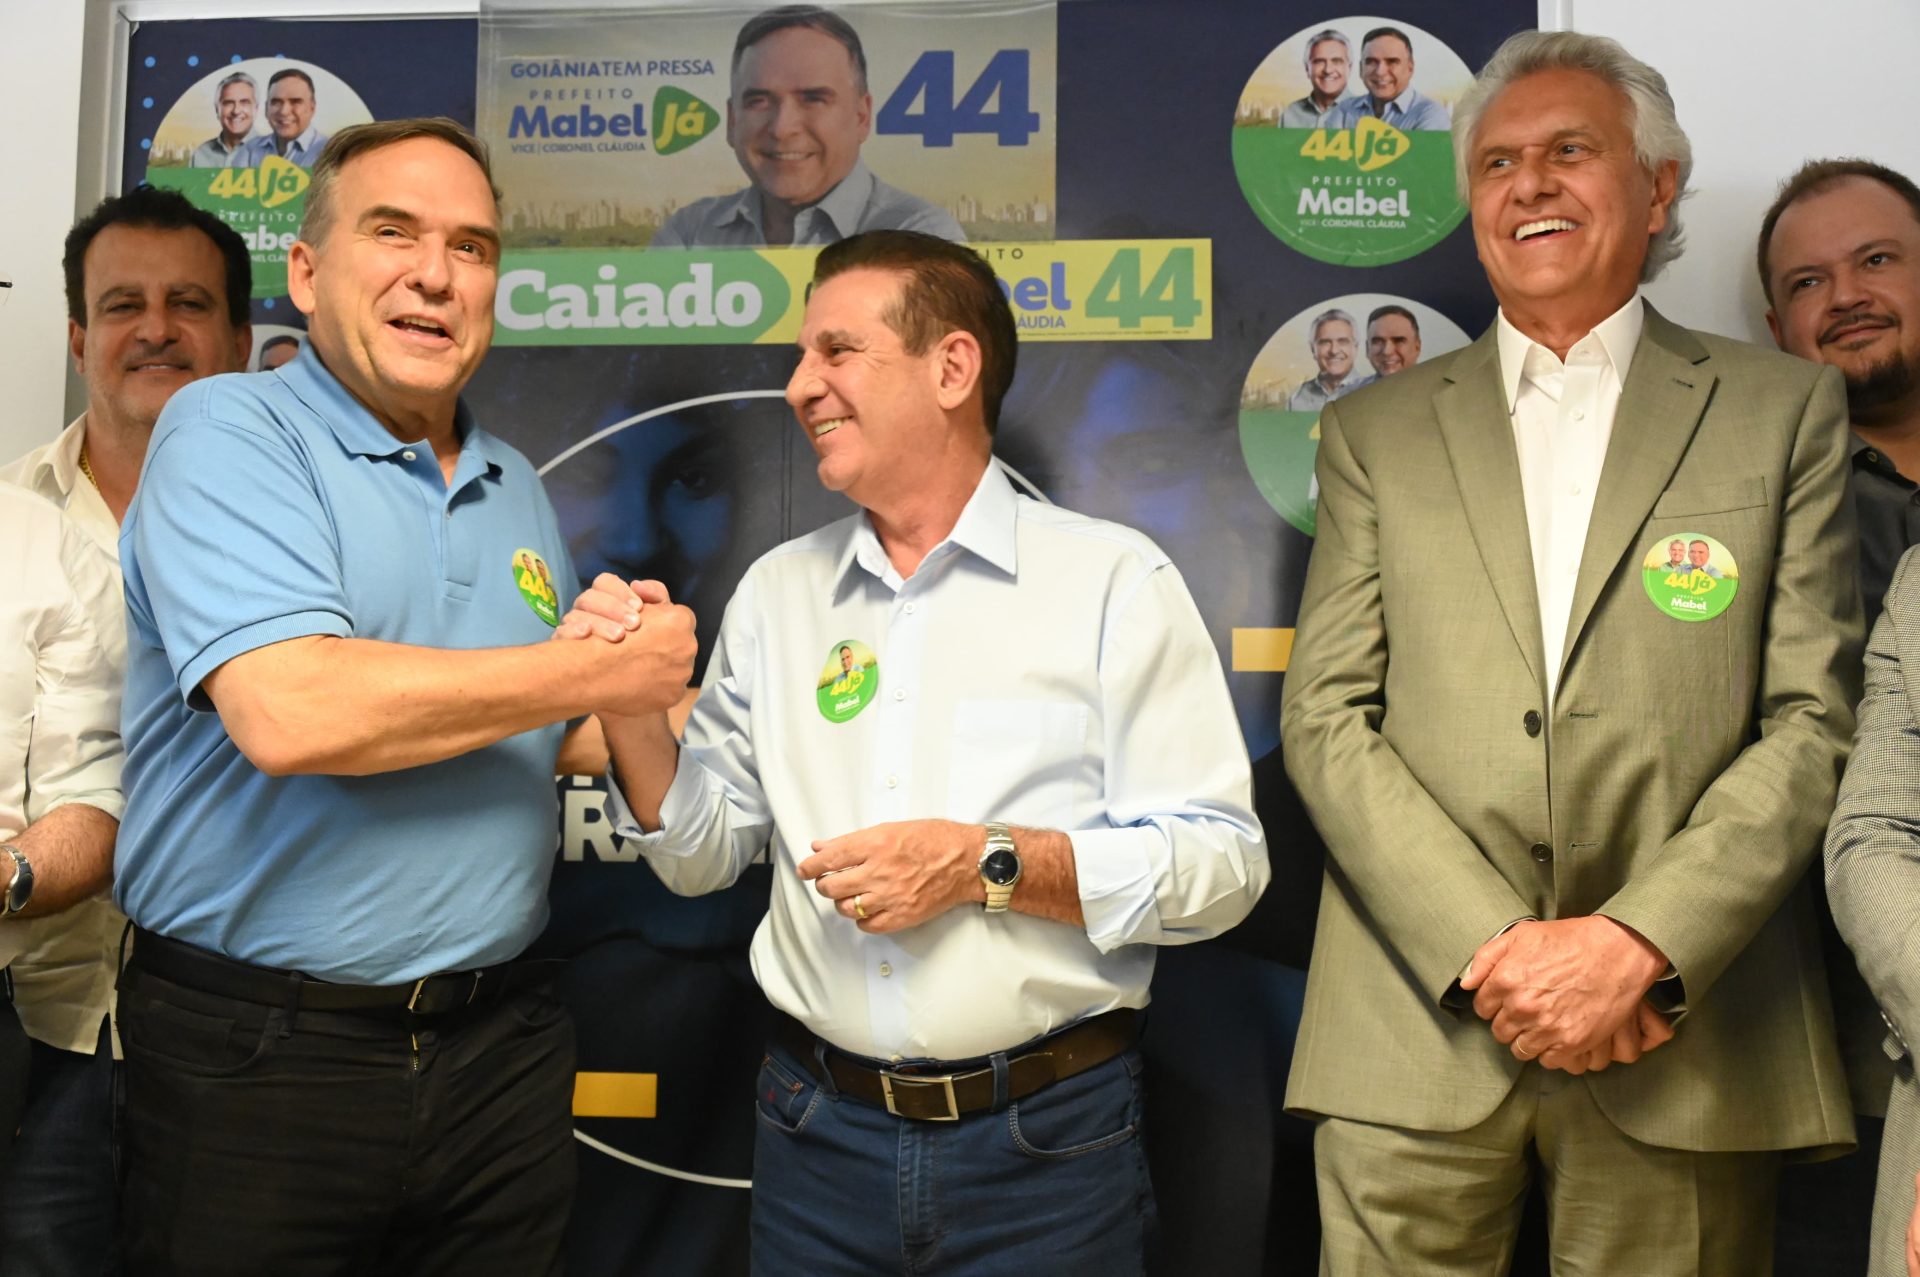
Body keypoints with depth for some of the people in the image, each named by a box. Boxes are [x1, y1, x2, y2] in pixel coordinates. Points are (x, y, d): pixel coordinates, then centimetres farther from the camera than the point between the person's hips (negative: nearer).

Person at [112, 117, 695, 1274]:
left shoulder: (517, 488, 11)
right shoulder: (230, 431, -9)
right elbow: (288, 712, -26)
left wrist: (651, 714, -1)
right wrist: (604, 670, -17)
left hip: (502, 1044, 6)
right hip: (258, 1051, -5)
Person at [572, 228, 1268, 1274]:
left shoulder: (1113, 580, -7)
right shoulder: (774, 591, 6)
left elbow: (1221, 862, -11)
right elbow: (701, 852, 9)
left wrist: (990, 863, -20)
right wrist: (629, 711, -7)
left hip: (1045, 1145, -3)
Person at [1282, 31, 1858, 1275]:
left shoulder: (1783, 410, 7)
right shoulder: (1376, 430, 8)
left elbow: (1814, 721, 0)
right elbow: (1326, 719, 1)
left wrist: (1640, 943, -12)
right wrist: (1492, 946, -10)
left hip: (1681, 1043, 0)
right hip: (1419, 1027, 1)